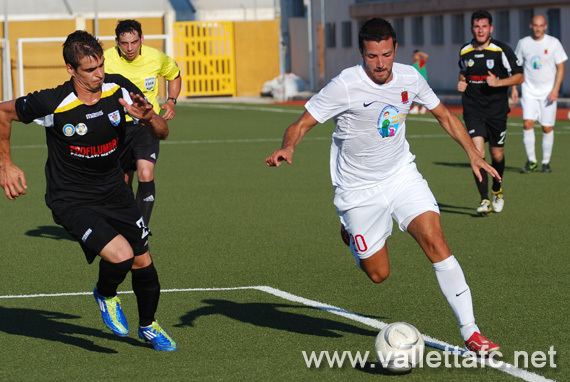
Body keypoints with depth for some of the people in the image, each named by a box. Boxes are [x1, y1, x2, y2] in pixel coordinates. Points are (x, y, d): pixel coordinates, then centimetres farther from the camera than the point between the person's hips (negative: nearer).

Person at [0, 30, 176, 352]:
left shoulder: (119, 89, -11)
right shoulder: (51, 103, -23)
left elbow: (162, 133, -3)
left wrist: (148, 115, -25)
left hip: (114, 190, 5)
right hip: (72, 200, -5)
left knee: (143, 263, 10)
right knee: (120, 255, -24)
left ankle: (148, 326, 39)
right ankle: (106, 295, 12)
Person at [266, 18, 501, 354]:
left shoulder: (410, 78, -5)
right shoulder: (345, 86, -20)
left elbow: (444, 115, 11)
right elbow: (302, 124, -18)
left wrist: (473, 153, 3)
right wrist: (287, 148, -39)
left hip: (402, 175, 3)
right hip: (359, 190, -3)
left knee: (436, 241, -15)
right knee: (379, 274, 2)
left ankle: (470, 332, -11)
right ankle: (351, 236, 37)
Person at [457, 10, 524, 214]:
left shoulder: (502, 50, -7)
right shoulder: (464, 51, 5)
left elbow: (519, 76, -6)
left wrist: (498, 82, -20)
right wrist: (462, 83, 4)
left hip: (497, 110, -1)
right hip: (473, 110, 1)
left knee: (497, 155, 10)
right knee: (477, 152, -15)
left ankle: (497, 190, 38)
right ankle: (484, 200, -14)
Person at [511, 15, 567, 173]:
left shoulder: (553, 43, -3)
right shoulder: (523, 43, 3)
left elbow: (560, 68, -2)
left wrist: (555, 90, -12)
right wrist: (514, 88, 4)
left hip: (548, 92, -1)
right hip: (529, 90, 1)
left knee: (547, 128, 0)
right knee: (527, 123, -13)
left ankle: (546, 163, 13)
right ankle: (531, 161, -4)